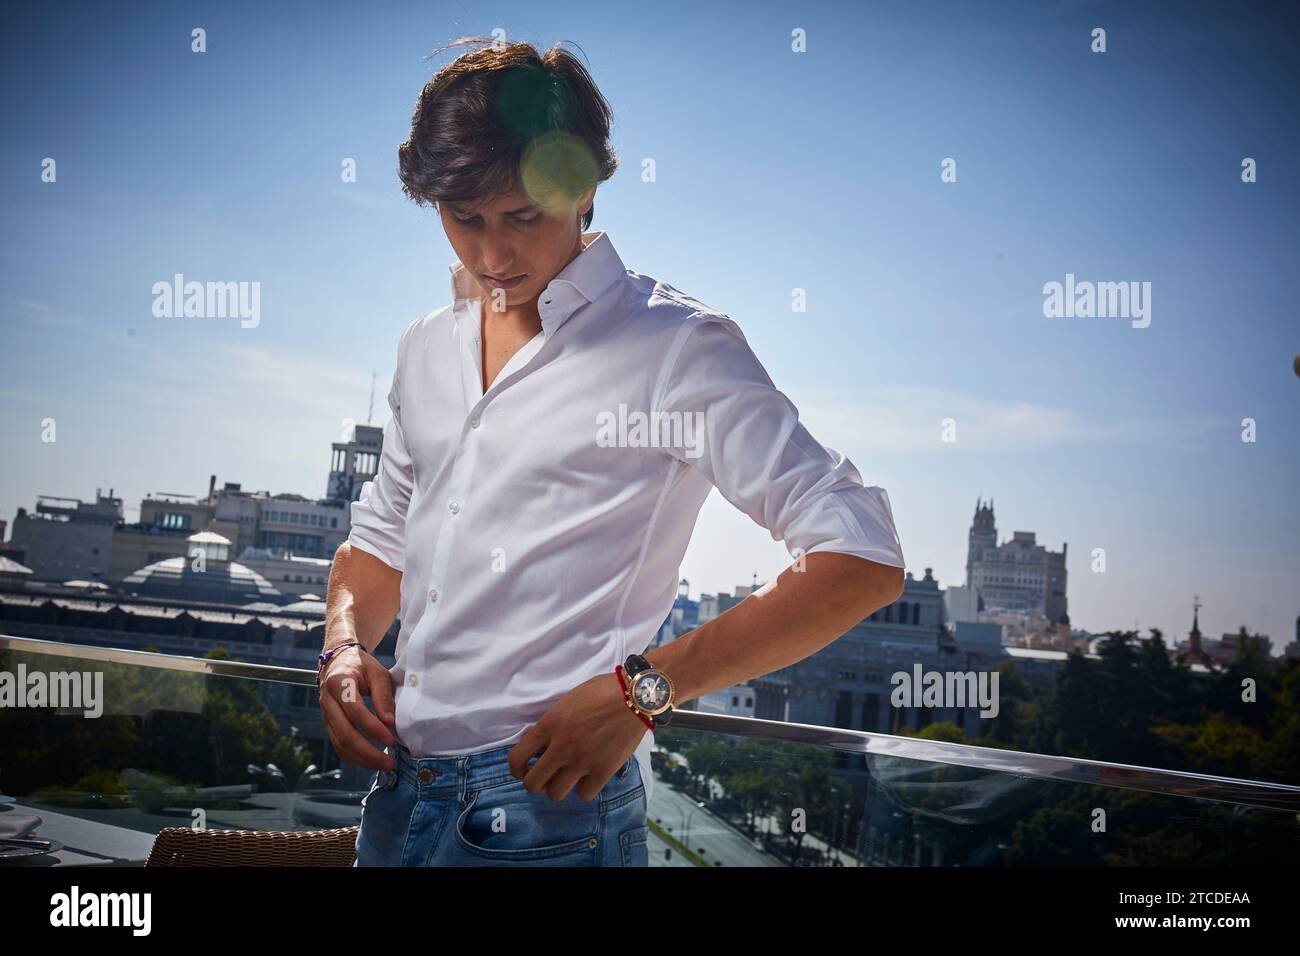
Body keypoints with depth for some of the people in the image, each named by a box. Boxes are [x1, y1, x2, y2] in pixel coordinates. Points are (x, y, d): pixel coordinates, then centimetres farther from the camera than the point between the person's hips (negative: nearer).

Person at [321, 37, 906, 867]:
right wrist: (345, 647, 2)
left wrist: (642, 688, -21)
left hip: (547, 808, -6)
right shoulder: (426, 348, 10)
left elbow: (864, 560, -17)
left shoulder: (677, 347, -11)